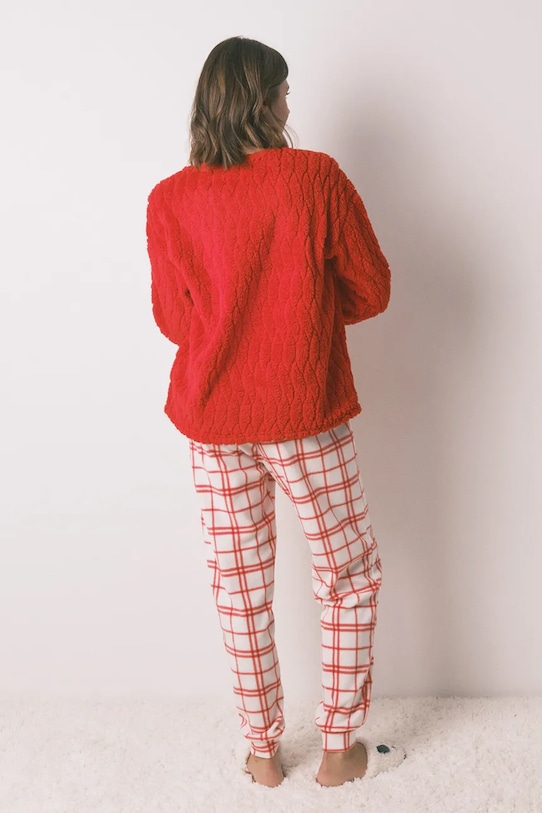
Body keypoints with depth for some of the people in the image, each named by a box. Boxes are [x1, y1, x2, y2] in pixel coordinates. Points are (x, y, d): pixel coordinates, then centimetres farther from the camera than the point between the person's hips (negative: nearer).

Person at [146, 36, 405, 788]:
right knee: (351, 577, 16)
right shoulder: (315, 178, -11)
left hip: (211, 421, 3)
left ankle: (263, 752, 31)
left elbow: (174, 319, 5)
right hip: (304, 417, -3)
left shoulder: (168, 201, -3)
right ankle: (340, 749, 26)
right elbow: (371, 290, -4)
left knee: (241, 589, 15)